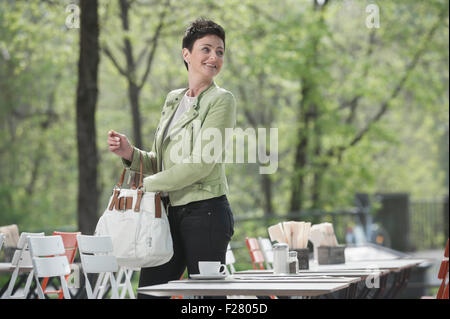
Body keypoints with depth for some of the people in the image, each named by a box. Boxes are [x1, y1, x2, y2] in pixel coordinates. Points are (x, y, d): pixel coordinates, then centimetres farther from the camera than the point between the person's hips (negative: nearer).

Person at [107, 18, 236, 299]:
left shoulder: (221, 100, -5)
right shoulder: (173, 100, 16)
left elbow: (201, 163, -15)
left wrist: (148, 185, -10)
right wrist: (130, 153, 0)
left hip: (205, 212, -7)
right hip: (171, 212, 7)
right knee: (148, 291, 6)